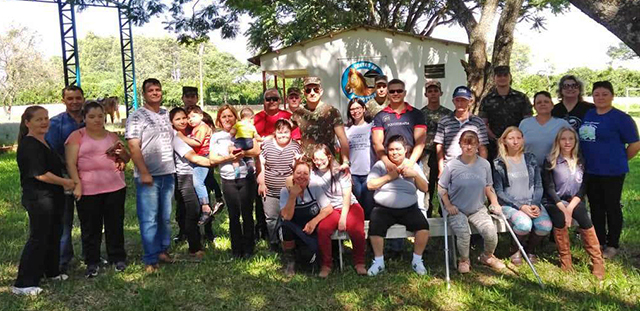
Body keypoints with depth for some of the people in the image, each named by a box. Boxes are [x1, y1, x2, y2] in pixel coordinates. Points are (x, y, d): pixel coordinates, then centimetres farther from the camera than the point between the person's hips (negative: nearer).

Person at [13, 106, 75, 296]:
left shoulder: (43, 142, 13)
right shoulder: (29, 145, -17)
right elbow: (40, 174, -23)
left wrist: (64, 184, 11)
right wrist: (66, 182, -13)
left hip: (53, 197, 10)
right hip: (38, 198, -10)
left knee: (54, 234, 18)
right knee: (38, 238, -7)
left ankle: (51, 271, 34)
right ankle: (23, 284, 0)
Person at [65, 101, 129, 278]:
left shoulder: (112, 136, 13)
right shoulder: (77, 136, 2)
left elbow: (126, 160, 18)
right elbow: (71, 163, -5)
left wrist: (121, 152, -4)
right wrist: (77, 184, -16)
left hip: (115, 188, 3)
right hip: (88, 190, -3)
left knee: (115, 225, 9)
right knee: (90, 228, 6)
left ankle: (118, 258, 22)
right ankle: (92, 262, 18)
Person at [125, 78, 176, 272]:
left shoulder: (166, 115, 13)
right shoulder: (137, 117, -5)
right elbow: (133, 147, -11)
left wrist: (172, 167, 14)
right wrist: (144, 173, -16)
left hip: (168, 174, 6)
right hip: (148, 176, -6)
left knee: (165, 217, 12)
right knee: (149, 218, -2)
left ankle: (163, 250, 26)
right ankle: (151, 259, 5)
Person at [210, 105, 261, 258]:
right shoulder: (216, 137, 8)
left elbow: (257, 151, -2)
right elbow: (212, 159, 1)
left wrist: (243, 153, -17)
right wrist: (229, 157, -12)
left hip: (247, 177, -1)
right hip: (228, 180, 1)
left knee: (247, 213, 2)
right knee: (234, 214, 5)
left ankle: (248, 248, 13)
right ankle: (237, 249, 15)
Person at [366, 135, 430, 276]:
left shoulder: (412, 165, 12)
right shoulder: (380, 165, 6)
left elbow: (425, 188, 7)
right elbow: (370, 185, -6)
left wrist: (415, 175, -9)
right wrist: (389, 176, -11)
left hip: (409, 209, 1)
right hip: (383, 209, -1)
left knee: (423, 226, -24)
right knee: (374, 227, -28)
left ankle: (417, 260, 0)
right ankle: (379, 261, -6)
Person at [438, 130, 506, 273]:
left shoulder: (485, 164, 0)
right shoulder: (452, 165, -9)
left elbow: (488, 187, 13)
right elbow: (441, 188, 0)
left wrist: (495, 203, 1)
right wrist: (448, 206, -9)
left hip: (478, 209, 3)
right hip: (457, 210, -2)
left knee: (491, 233, -19)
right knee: (464, 234, -28)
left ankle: (487, 256, 17)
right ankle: (464, 260, 7)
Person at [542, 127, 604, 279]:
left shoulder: (581, 161, 7)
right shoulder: (550, 161, -2)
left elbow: (583, 188, 0)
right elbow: (549, 188, -7)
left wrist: (570, 207, -16)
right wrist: (563, 208, -20)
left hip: (575, 201, 2)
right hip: (554, 201, -2)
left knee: (583, 217, -28)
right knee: (559, 217, -32)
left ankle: (597, 261, -19)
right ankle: (565, 259, -17)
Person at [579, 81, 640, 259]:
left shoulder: (621, 118, -10)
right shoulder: (587, 115, 6)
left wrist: (620, 160, 3)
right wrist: (586, 160, 12)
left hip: (612, 172, -5)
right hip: (590, 171, 5)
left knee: (612, 207, 5)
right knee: (596, 207, 14)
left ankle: (612, 245, 18)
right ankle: (598, 242, 28)